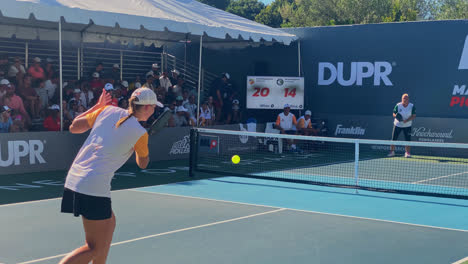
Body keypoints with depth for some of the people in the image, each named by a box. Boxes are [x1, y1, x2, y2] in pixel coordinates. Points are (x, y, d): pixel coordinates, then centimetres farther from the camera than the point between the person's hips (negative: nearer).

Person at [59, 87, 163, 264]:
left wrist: (97, 106, 22)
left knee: (109, 222, 28)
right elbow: (143, 164, 13)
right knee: (96, 249, 1)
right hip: (94, 189, -8)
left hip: (73, 179, 8)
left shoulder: (108, 110, 7)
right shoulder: (140, 133, -6)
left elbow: (74, 127, 14)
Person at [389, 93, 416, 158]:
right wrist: (396, 116, -22)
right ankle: (392, 152, 13)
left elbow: (414, 116, -7)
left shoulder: (412, 106, -7)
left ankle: (407, 153, 6)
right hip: (397, 125, 0)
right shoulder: (398, 105, -6)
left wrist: (407, 120, -21)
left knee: (408, 140, -4)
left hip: (407, 125, 0)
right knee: (394, 139, 1)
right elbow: (394, 114, 1)